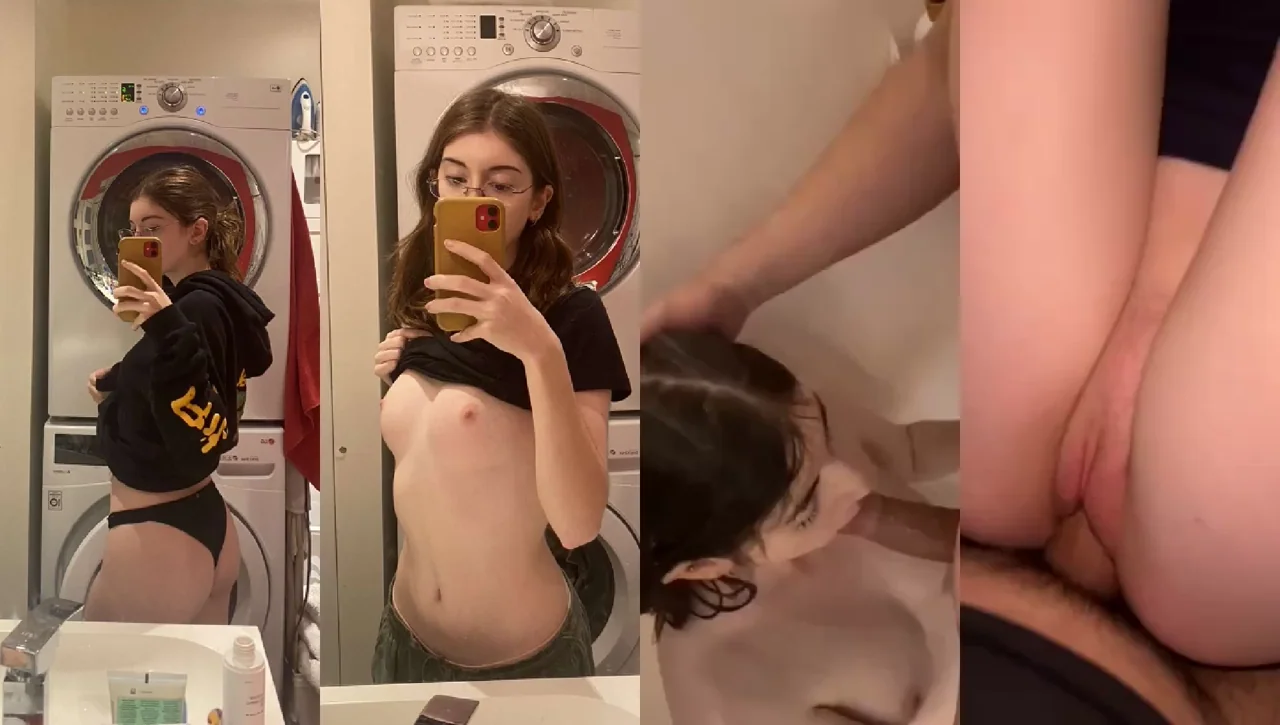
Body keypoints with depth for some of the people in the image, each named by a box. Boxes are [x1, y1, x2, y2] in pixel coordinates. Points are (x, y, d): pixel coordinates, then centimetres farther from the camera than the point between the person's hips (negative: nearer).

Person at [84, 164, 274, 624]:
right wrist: (116, 390, 12)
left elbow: (198, 438, -29)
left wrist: (168, 330, -36)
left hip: (158, 539, -10)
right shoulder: (211, 303, 9)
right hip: (202, 525, 10)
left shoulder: (198, 310, -21)